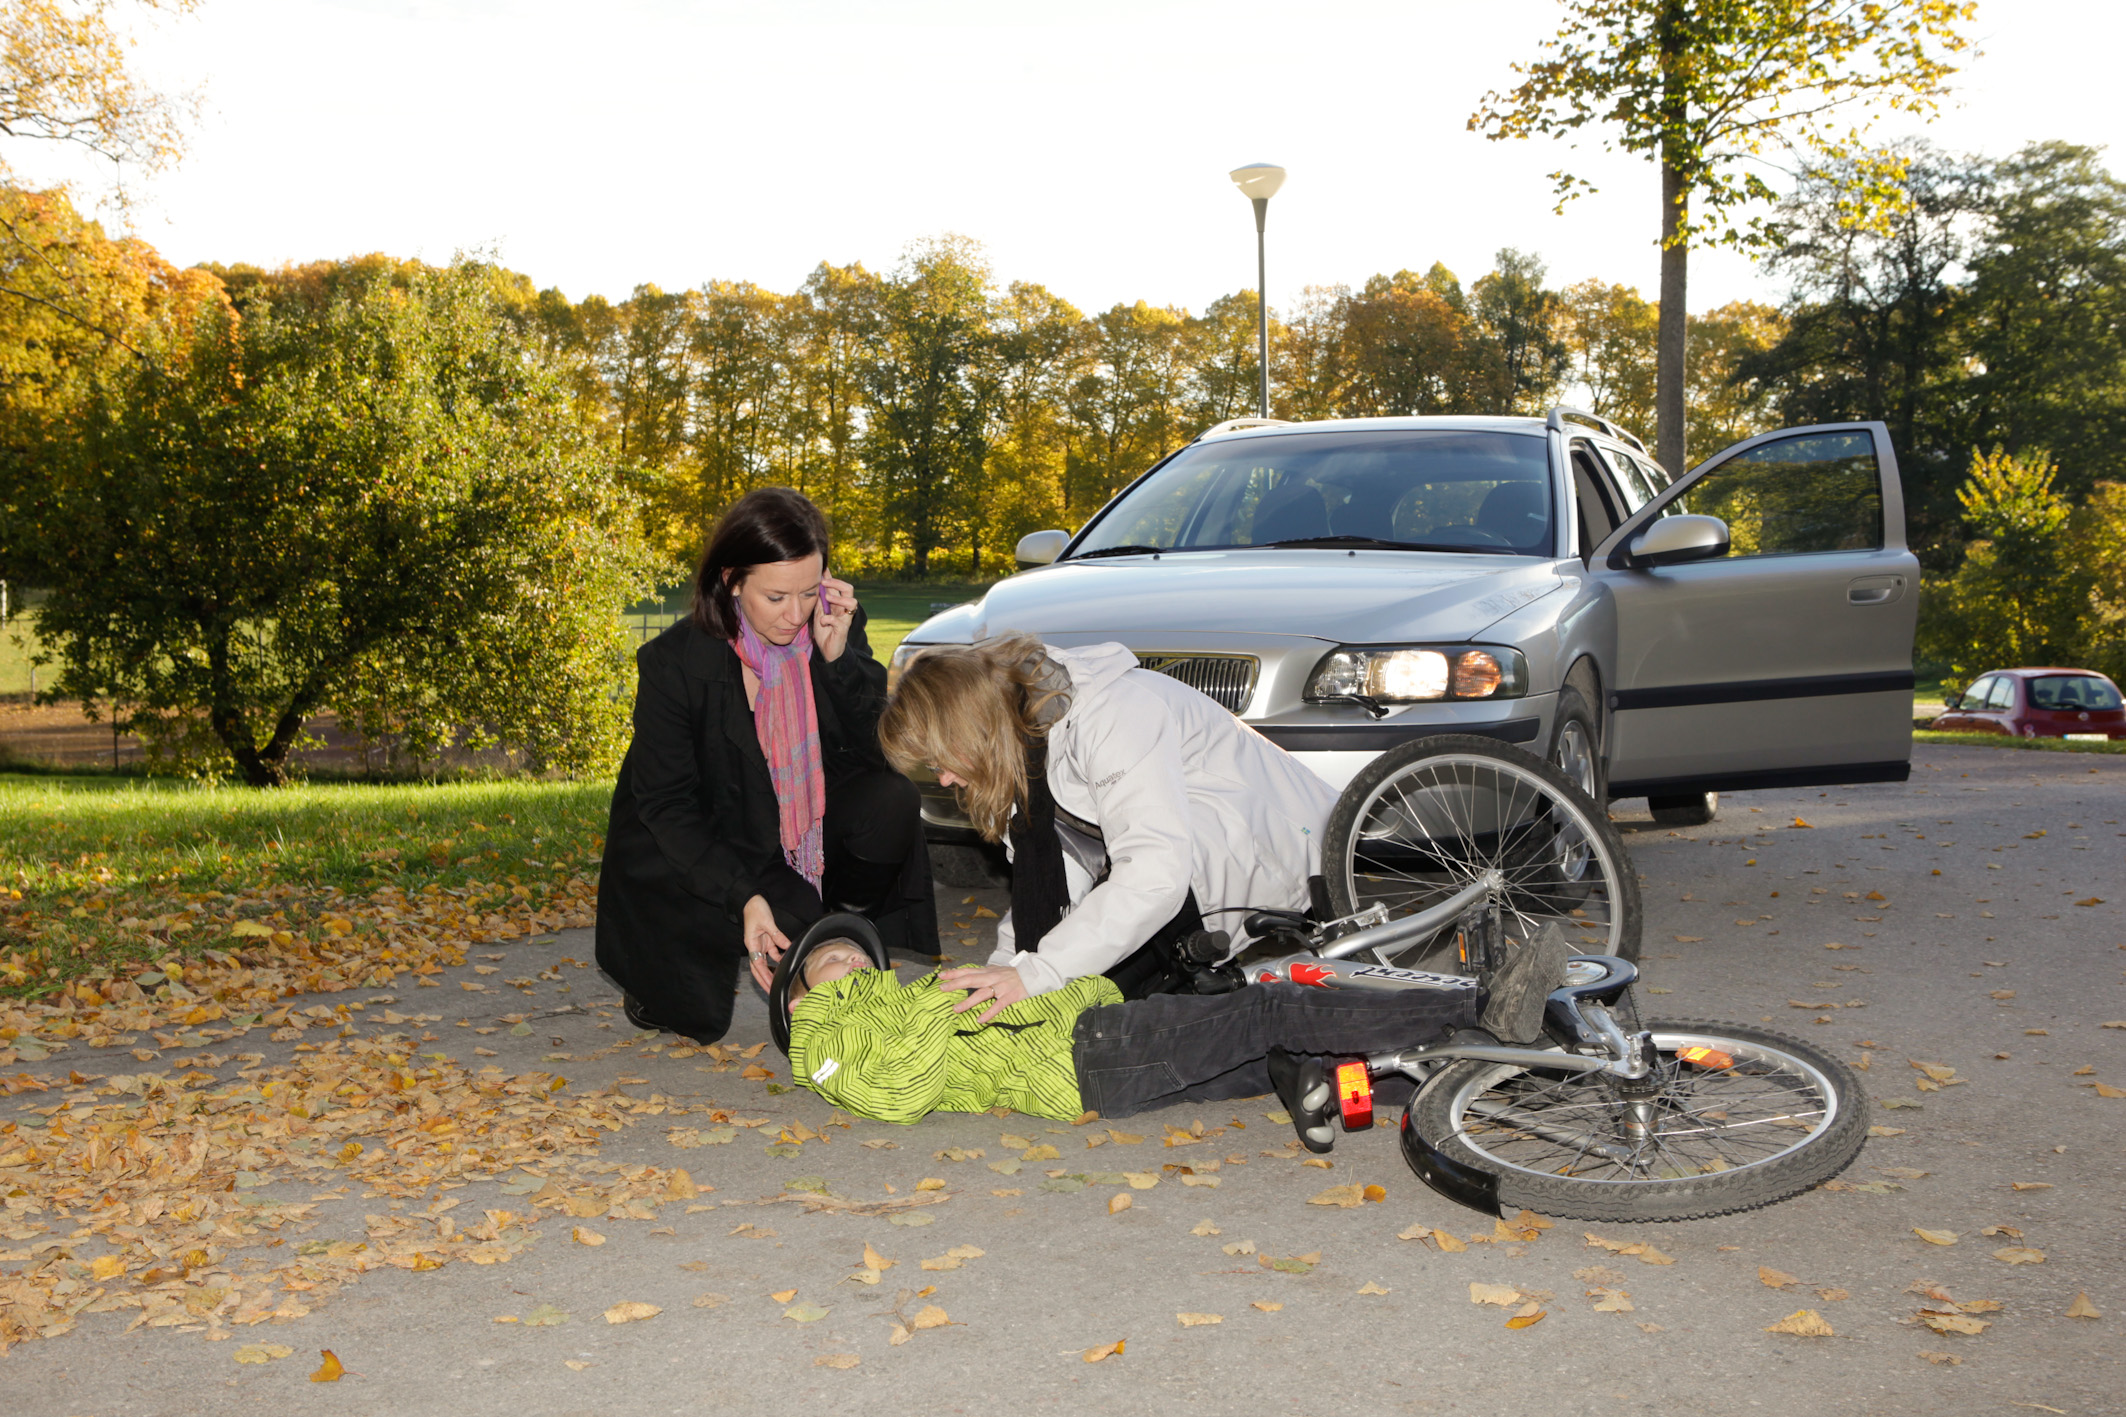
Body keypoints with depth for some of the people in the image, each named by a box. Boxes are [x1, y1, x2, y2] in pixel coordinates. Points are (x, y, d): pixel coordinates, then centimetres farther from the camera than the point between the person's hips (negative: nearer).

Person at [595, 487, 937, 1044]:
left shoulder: (834, 625, -10)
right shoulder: (674, 663, -21)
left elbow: (886, 752, -13)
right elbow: (665, 805, -18)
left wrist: (838, 656, -27)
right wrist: (744, 899, -30)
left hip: (803, 833, 4)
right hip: (695, 853, -3)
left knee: (893, 801, -25)